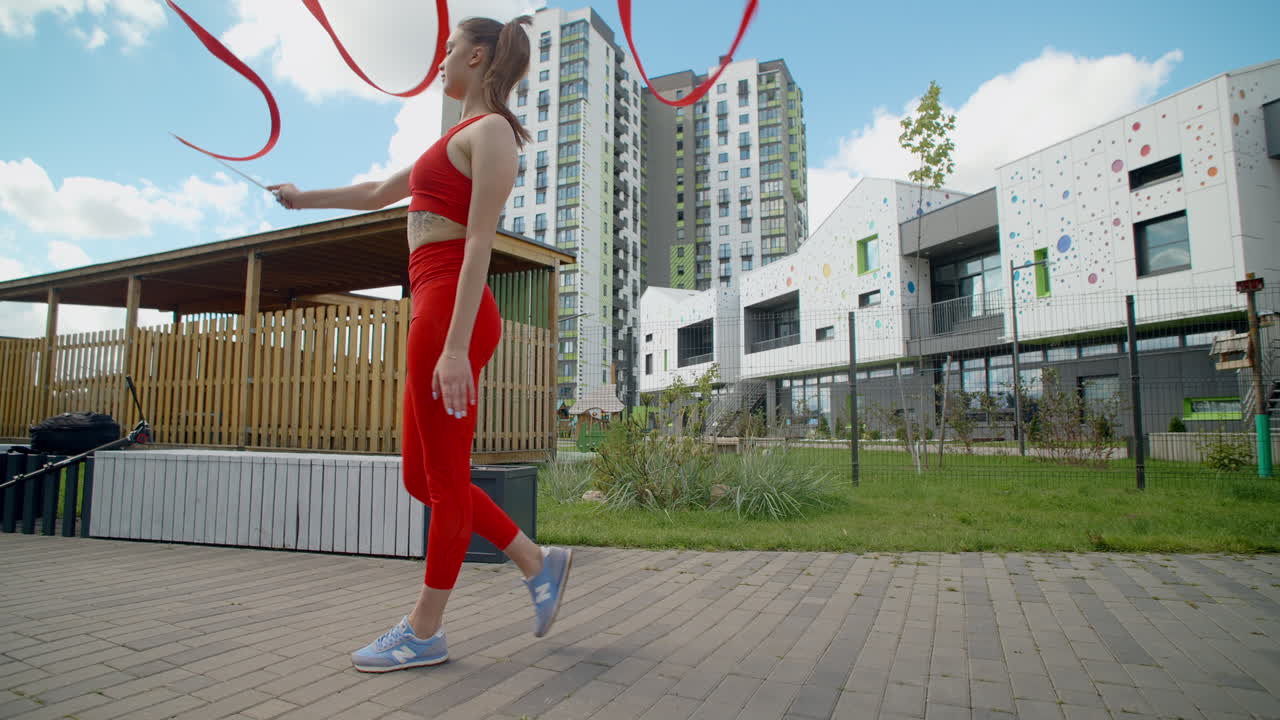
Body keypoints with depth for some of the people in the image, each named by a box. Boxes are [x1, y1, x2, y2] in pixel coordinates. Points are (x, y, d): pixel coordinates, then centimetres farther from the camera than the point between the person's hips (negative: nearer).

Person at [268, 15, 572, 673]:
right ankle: (538, 563, 19)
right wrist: (306, 199, 49)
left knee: (445, 478, 0)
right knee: (423, 478, 12)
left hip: (454, 312, -10)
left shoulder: (490, 131, -3)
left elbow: (479, 243, -14)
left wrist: (455, 346, -21)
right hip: (436, 312, 10)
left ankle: (424, 632, 15)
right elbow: (379, 193, 37)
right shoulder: (459, 138, 26)